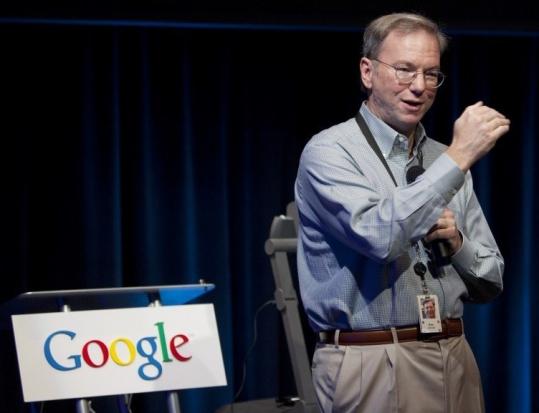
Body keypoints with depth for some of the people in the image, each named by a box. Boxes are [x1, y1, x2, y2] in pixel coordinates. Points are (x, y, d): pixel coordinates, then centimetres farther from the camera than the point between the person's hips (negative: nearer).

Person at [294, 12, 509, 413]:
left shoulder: (445, 160, 10)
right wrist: (459, 159, -23)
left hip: (454, 363, 5)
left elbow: (490, 284, 13)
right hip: (373, 368, -5)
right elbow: (380, 236, -25)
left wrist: (455, 243, -7)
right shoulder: (329, 151, -7)